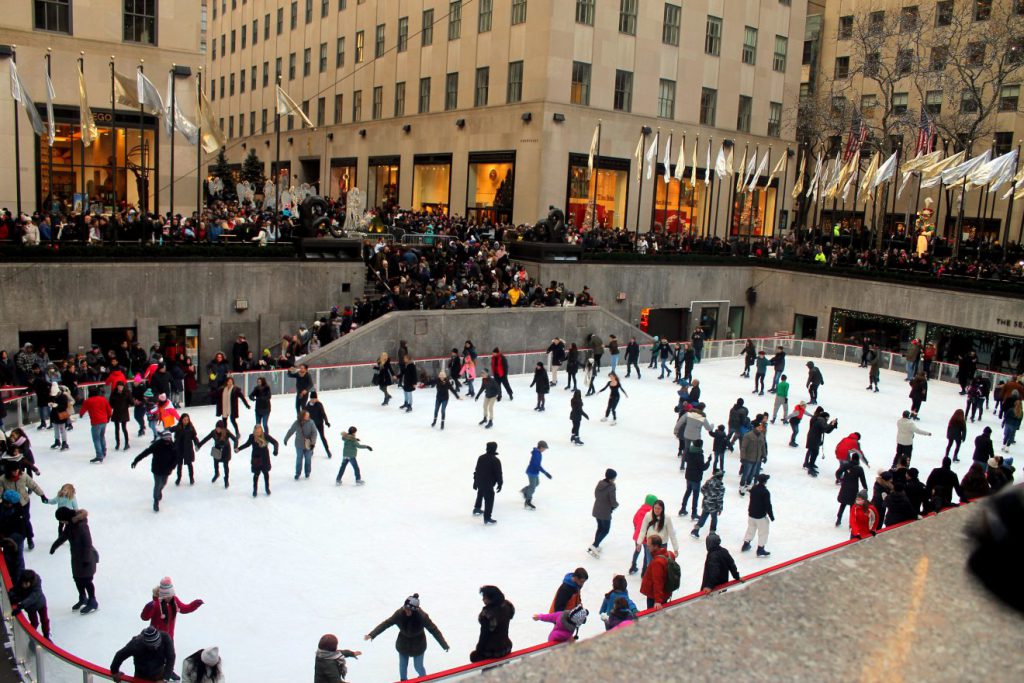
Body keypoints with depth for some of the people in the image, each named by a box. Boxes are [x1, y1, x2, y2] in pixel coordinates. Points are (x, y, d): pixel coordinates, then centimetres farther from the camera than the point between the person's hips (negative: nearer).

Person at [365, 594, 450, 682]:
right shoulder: (399, 614, -27)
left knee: (418, 667, 13)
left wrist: (444, 645, -27)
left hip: (418, 646, -2)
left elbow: (434, 630, -25)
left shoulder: (422, 616, -31)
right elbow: (386, 624, -20)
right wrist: (371, 634, -27)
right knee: (402, 666, 20)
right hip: (403, 644, 2)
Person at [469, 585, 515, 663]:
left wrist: (479, 650, -7)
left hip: (491, 651, -7)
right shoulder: (507, 606, -9)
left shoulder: (488, 614, -30)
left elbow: (484, 635, -19)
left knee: (474, 656, 22)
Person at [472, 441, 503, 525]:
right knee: (489, 500, 0)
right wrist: (500, 484, -1)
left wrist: (475, 481, 19)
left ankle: (476, 509, 49)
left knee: (480, 494, 31)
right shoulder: (496, 460, -18)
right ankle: (487, 518, 1)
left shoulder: (481, 458, 2)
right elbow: (498, 473, -14)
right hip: (488, 484, -7)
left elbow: (476, 470, 9)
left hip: (479, 482, 7)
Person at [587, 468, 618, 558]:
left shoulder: (600, 483, -2)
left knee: (600, 528, 24)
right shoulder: (611, 487, -24)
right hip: (605, 513, -7)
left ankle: (596, 547, 31)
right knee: (606, 529, 10)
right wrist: (617, 504, 2)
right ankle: (594, 546, -2)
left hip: (596, 510, 7)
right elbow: (613, 502, -20)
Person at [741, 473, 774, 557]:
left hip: (751, 513, 7)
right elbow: (768, 505, -20)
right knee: (763, 532, 8)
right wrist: (771, 516, -9)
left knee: (750, 529, 24)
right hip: (761, 516, -7)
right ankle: (760, 550, 12)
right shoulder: (765, 492, -23)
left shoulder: (754, 488, -2)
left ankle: (745, 545, 34)